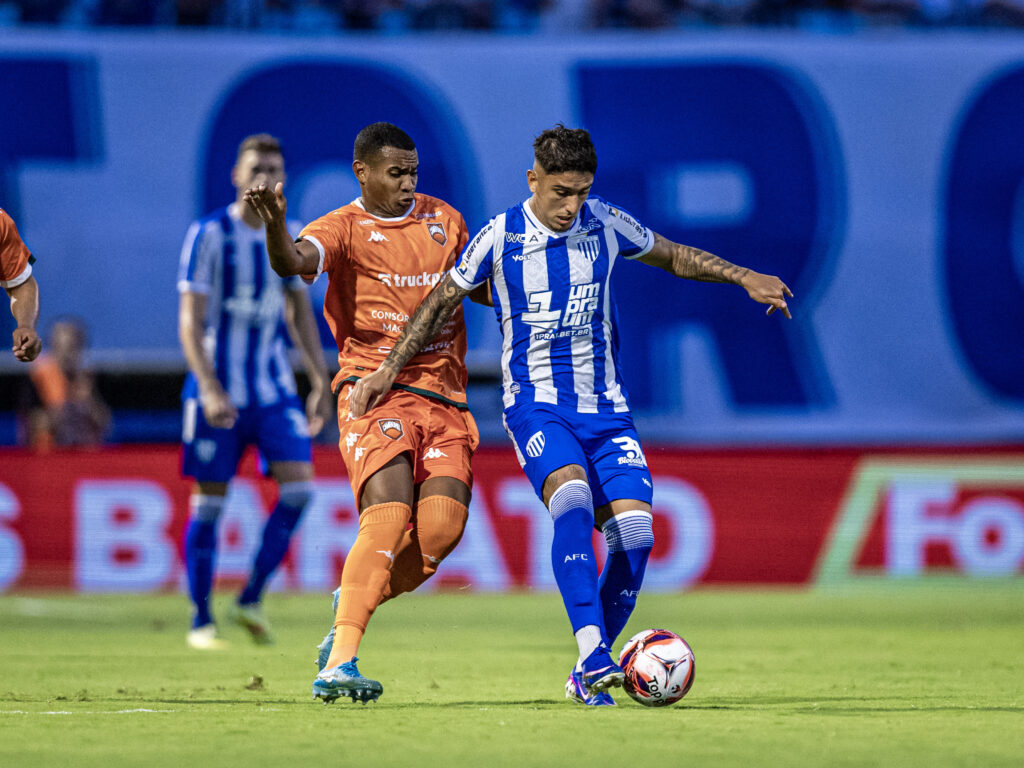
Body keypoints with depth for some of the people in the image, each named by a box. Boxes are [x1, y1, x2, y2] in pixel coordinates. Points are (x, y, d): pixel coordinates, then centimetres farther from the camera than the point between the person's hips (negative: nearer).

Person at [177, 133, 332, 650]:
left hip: (274, 387, 4)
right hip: (218, 389, -4)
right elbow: (189, 321, -12)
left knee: (299, 488, -10)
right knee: (209, 501, 0)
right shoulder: (209, 235, -9)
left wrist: (320, 384, 13)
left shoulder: (291, 237, 7)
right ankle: (201, 622, 10)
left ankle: (250, 601, 2)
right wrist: (210, 389, -22)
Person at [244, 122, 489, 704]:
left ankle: (356, 603, 14)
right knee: (389, 514, -24)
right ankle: (340, 662, -25)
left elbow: (484, 287, 30)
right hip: (375, 391, -5)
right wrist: (275, 225, -45)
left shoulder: (445, 220, 16)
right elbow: (295, 262, -23)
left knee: (442, 526, -13)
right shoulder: (345, 228, -1)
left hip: (444, 398, 5)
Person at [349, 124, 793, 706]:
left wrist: (744, 277, 7)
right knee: (572, 499, -32)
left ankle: (589, 674, 4)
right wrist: (389, 370, 8)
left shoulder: (604, 224, 1)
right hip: (536, 405, -3)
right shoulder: (500, 238, -6)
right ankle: (593, 654, -39)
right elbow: (444, 300, 7)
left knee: (634, 532, -13)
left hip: (606, 407, 3)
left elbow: (672, 256, 18)